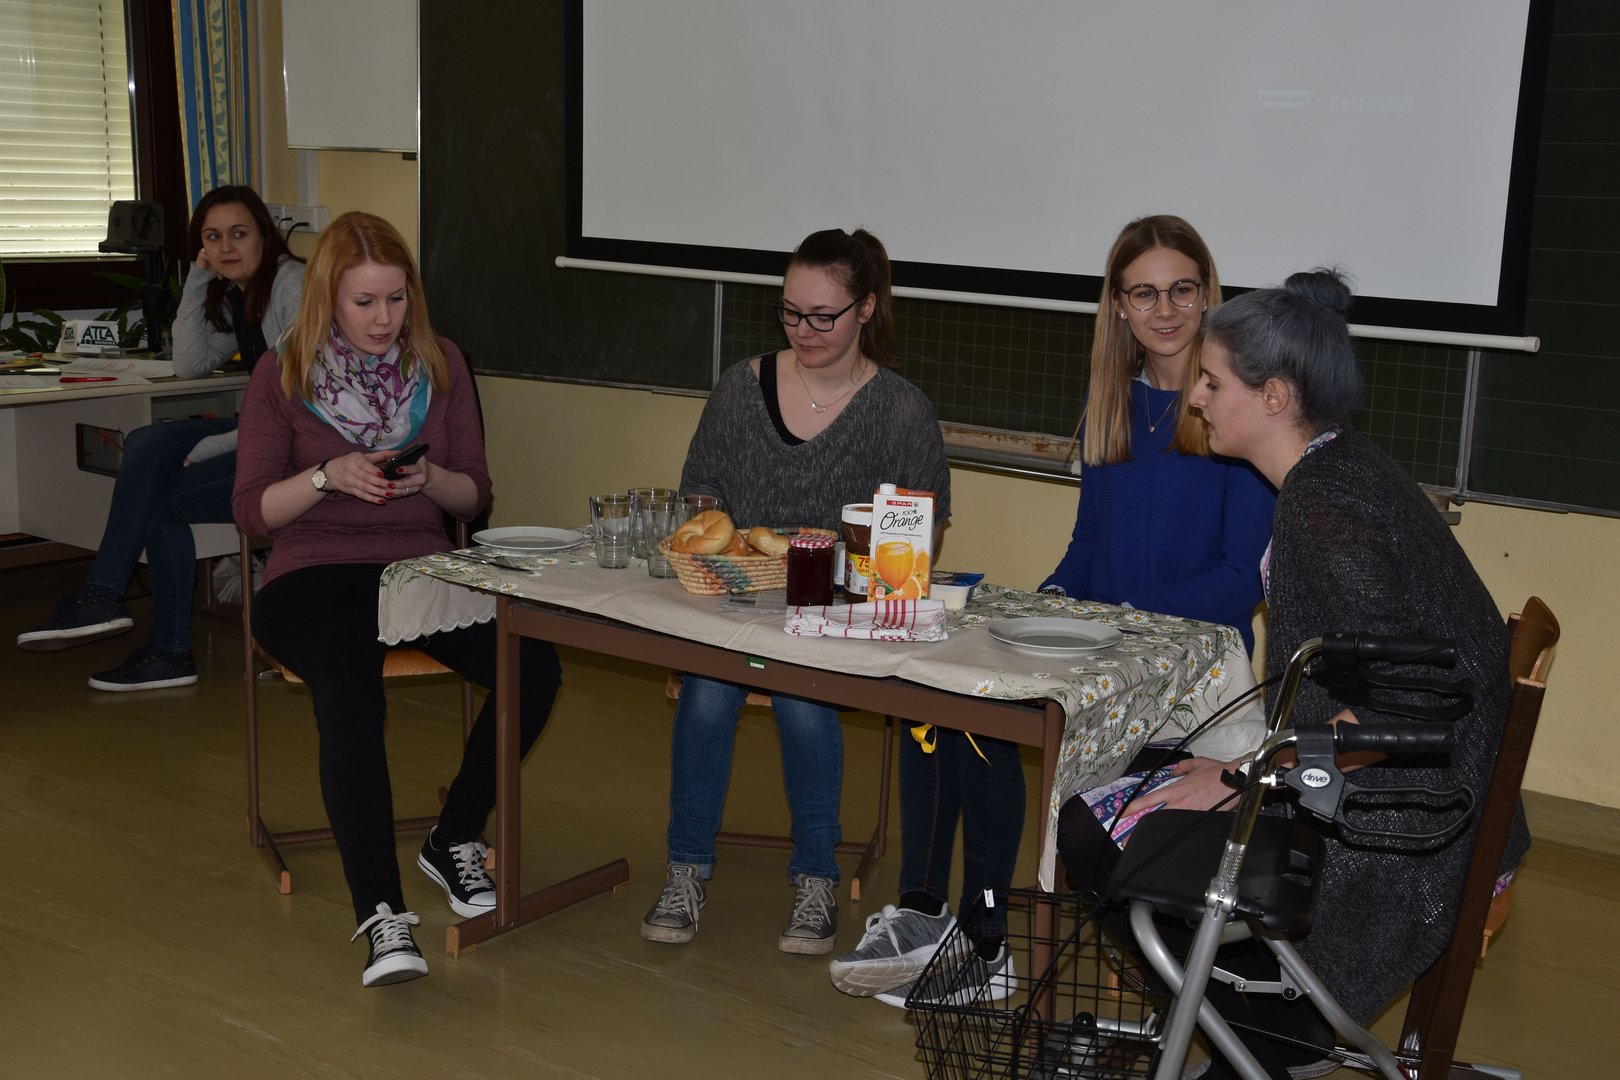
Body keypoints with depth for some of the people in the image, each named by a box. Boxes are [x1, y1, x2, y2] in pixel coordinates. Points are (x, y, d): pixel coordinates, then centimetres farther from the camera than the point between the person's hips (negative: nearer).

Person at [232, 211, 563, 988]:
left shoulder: (439, 365, 10)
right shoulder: (283, 377, 2)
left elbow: (474, 496, 12)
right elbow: (254, 510, 1)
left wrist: (430, 478, -10)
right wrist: (329, 475, -16)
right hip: (314, 575, -3)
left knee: (534, 666, -24)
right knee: (349, 693, -37)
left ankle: (455, 840, -3)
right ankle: (381, 914, -38)